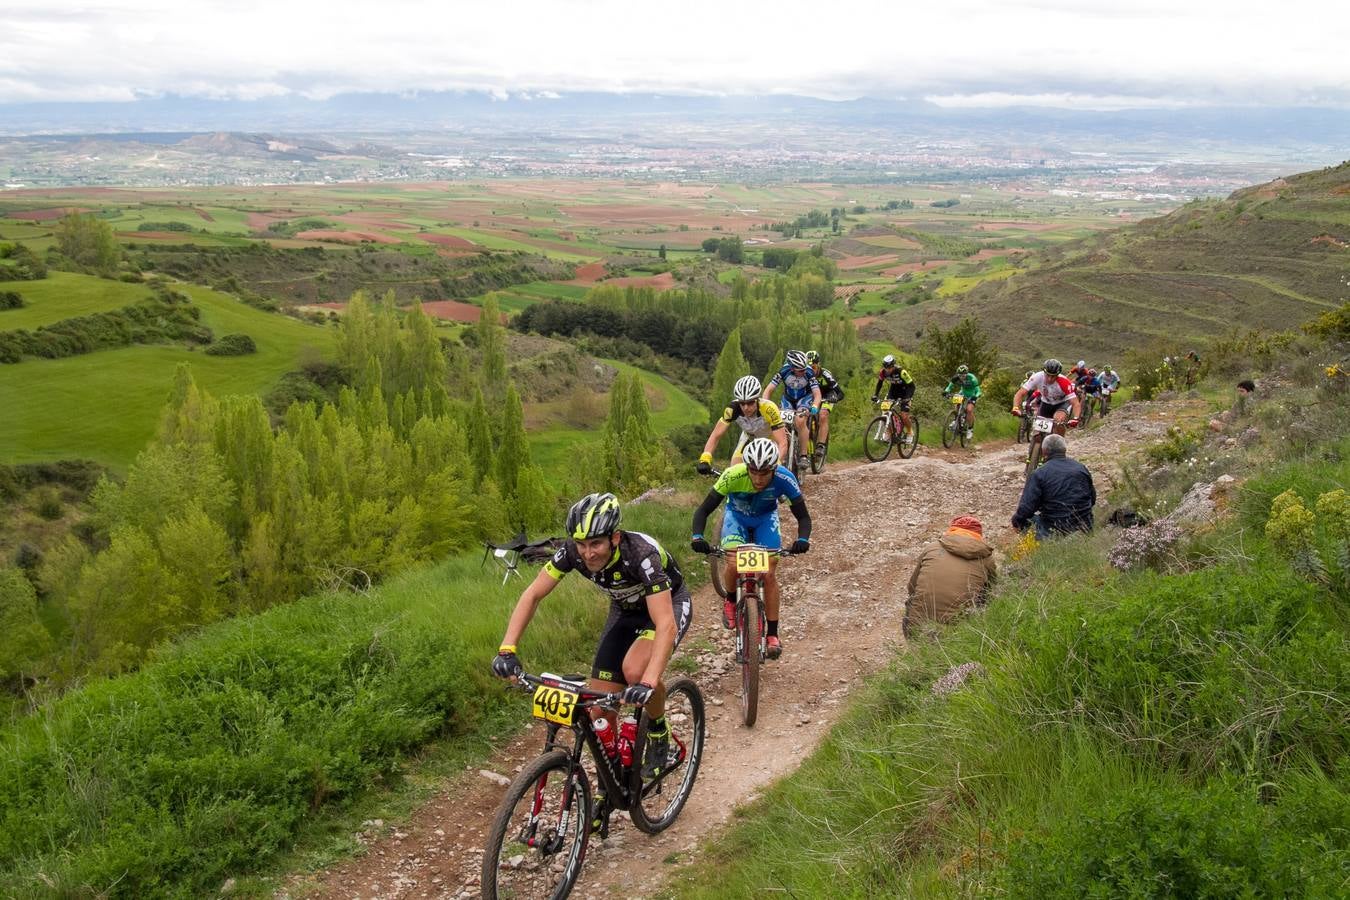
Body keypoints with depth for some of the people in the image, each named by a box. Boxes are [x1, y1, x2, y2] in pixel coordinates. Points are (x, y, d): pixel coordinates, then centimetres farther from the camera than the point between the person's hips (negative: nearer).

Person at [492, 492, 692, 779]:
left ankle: (659, 734, -5)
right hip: (625, 610, 5)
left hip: (669, 605, -5)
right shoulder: (573, 551, -25)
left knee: (635, 669, -34)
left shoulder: (641, 554, -39)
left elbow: (666, 625, -45)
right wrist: (506, 650, -30)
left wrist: (648, 683, -57)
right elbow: (532, 595, -18)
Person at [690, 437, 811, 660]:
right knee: (733, 565, -23)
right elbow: (704, 510, -29)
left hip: (766, 518, 1)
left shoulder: (784, 479, -33)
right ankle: (731, 601, 9)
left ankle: (772, 634, 3)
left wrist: (802, 539, -44)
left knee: (769, 574, -10)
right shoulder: (733, 476, -36)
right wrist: (697, 536, -47)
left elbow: (803, 517, -24)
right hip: (737, 516, -1)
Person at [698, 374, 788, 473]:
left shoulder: (769, 409, -40)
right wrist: (705, 459, -44)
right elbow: (715, 436, -28)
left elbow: (782, 443, -41)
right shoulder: (733, 409, -32)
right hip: (749, 437, 3)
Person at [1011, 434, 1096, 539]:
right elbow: (1093, 499, 15)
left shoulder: (1039, 474, -11)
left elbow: (1027, 507, -14)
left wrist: (1017, 521, 5)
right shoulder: (1081, 468, 5)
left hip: (1056, 531, -5)